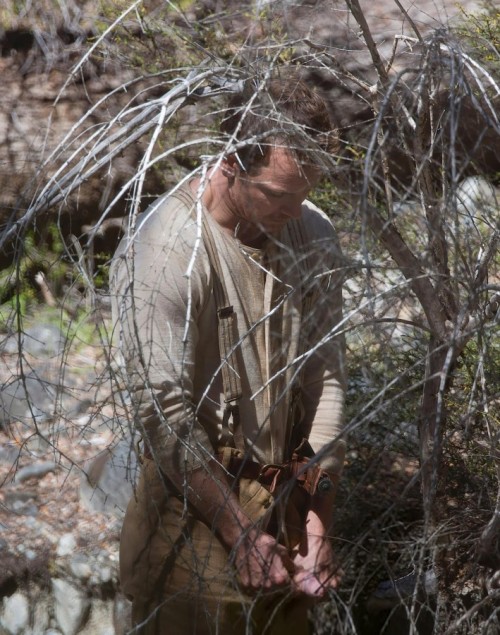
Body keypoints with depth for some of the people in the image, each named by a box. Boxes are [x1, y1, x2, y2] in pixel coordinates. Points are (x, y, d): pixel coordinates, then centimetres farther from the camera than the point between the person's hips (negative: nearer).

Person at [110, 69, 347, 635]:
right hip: (197, 507, -5)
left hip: (289, 501, 5)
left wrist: (319, 528, -5)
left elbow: (326, 379, -1)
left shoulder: (313, 237, -2)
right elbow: (164, 413, -20)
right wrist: (240, 535, -18)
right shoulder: (162, 252, -20)